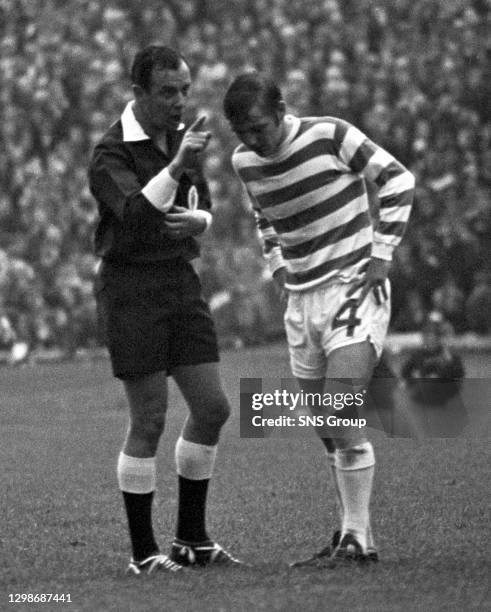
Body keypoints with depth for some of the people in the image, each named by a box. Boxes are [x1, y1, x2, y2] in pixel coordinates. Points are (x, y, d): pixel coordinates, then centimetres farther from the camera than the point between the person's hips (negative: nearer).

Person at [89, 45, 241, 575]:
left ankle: (191, 537, 18)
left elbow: (202, 207, 18)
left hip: (180, 282, 7)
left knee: (212, 408, 5)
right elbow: (135, 214, -33)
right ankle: (142, 552, 4)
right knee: (148, 422, -6)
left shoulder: (181, 137, 9)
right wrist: (177, 165, -44)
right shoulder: (111, 153, -14)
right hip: (130, 288, -7)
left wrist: (196, 219, -6)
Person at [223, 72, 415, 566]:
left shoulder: (329, 136, -14)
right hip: (302, 297, 7)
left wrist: (382, 252, -11)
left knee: (340, 416, -17)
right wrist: (275, 262, 12)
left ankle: (356, 537, -12)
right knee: (327, 429, 7)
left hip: (354, 285, -7)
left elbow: (397, 178, -7)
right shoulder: (244, 161, 4)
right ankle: (355, 535, 13)